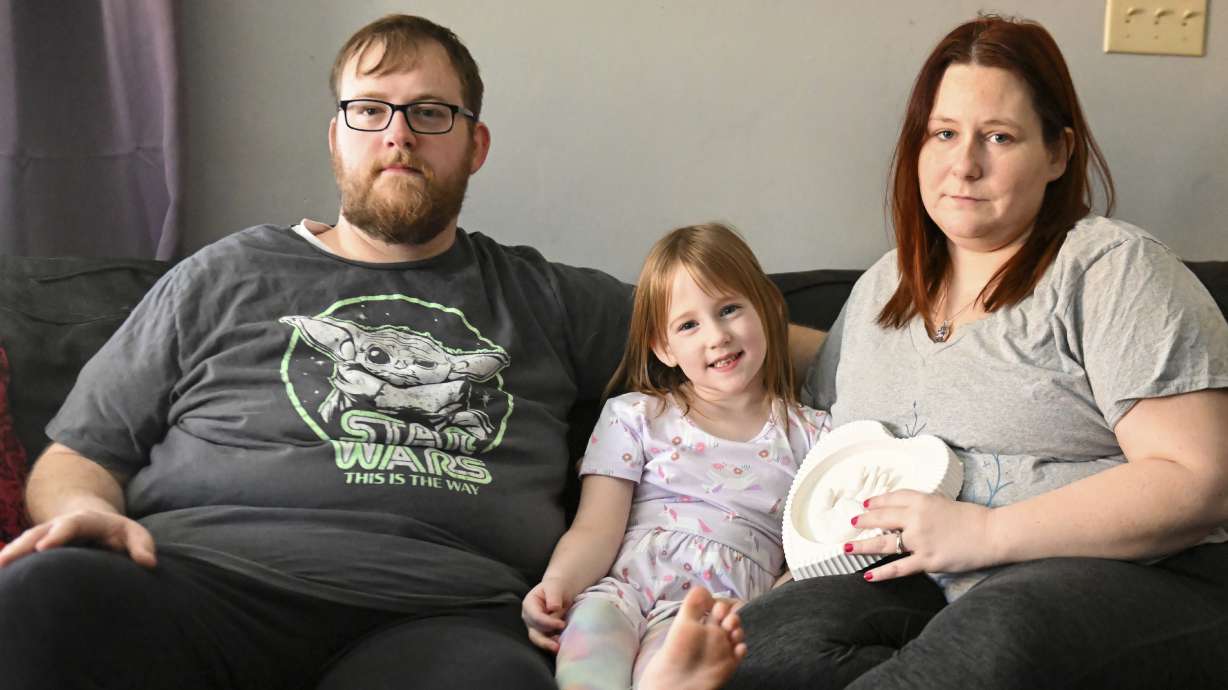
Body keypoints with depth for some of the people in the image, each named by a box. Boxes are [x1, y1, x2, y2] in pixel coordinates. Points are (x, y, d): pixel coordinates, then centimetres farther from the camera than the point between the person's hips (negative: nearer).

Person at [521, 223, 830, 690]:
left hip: (716, 608, 0)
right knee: (589, 625, -37)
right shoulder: (634, 416, 18)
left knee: (673, 645, -39)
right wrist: (557, 582, -17)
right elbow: (597, 530, 6)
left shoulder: (809, 435, 19)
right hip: (621, 585, 1)